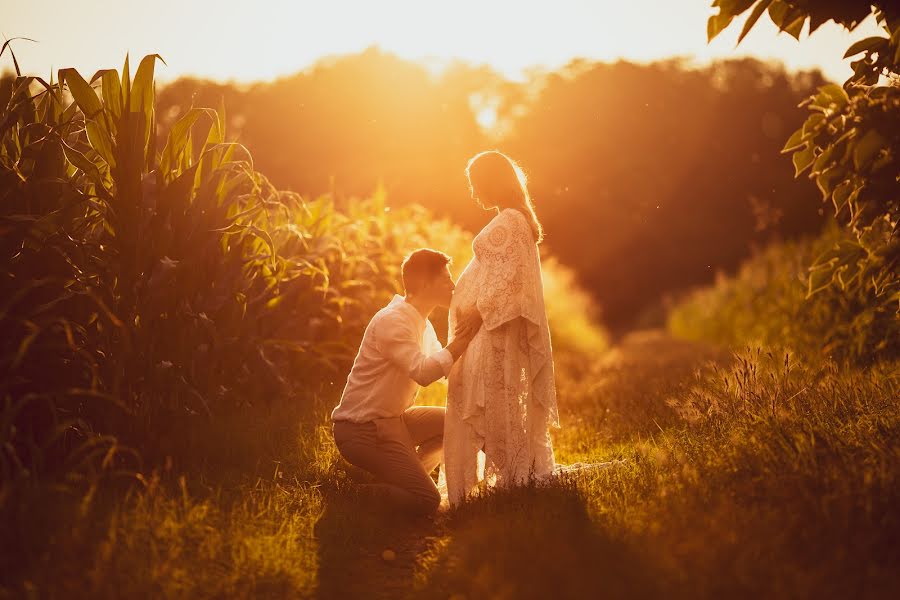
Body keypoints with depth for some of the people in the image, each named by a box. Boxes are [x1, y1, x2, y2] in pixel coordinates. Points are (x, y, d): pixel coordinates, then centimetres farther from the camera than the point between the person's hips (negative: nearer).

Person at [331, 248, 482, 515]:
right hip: (361, 429, -10)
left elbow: (447, 370, 15)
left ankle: (402, 476, 11)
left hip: (393, 419, 10)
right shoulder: (391, 321, -19)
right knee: (426, 501, -18)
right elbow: (423, 372, -31)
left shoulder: (421, 323, 12)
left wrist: (461, 338, -1)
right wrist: (463, 339, -24)